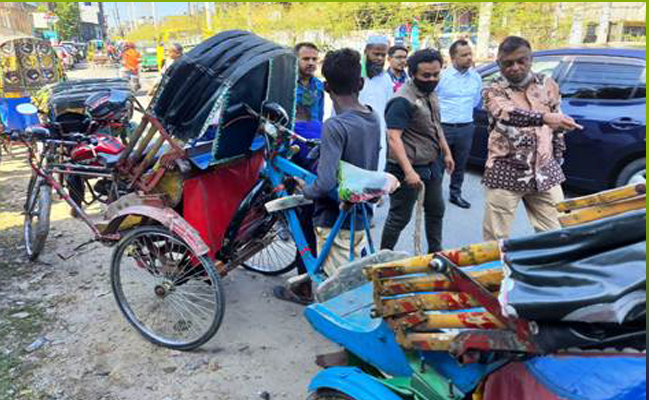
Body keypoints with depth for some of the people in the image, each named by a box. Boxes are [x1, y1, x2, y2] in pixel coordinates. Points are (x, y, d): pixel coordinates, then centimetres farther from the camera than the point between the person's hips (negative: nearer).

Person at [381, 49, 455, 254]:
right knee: (400, 216, 0)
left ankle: (435, 252, 38)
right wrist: (409, 171, -33)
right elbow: (393, 137, -28)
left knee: (436, 210, 21)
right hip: (408, 168, -9)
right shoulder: (403, 100, -21)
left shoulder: (430, 94, 8)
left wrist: (446, 152, 20)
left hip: (432, 164, 10)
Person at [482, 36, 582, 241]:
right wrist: (544, 118, -44)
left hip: (545, 172, 4)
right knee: (496, 237, 2)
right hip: (505, 174, -3)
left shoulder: (548, 84, 7)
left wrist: (558, 159, 15)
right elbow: (508, 115, -28)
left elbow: (556, 126, 16)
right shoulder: (493, 91, -6)